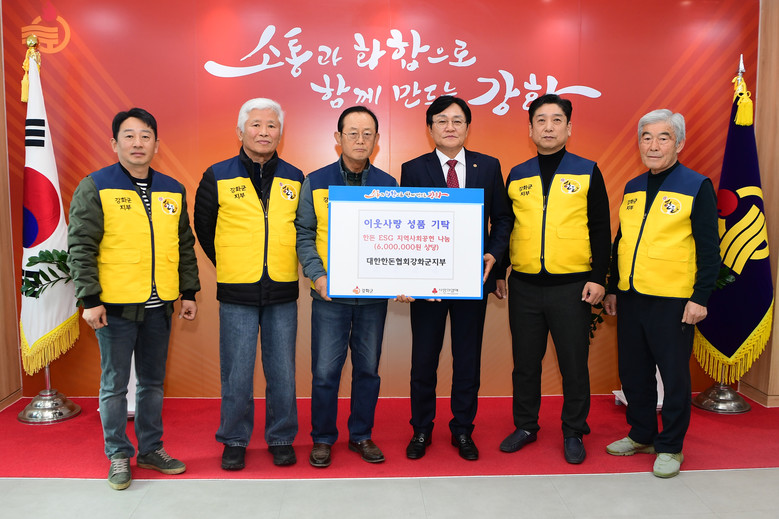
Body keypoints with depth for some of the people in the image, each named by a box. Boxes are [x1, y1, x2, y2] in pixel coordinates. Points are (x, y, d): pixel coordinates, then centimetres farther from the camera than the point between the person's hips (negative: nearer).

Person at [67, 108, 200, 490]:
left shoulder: (172, 191, 9)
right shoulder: (95, 187, -4)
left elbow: (185, 246, 14)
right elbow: (80, 247, -8)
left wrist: (189, 292, 11)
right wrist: (89, 299, -13)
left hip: (159, 305, 4)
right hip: (115, 305, -4)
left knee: (153, 381, 15)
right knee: (115, 384, 7)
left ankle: (151, 449, 30)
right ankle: (118, 456, 22)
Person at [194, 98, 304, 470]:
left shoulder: (295, 180, 7)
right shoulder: (217, 178, 2)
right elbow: (203, 227, 13)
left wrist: (284, 263, 11)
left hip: (283, 293, 2)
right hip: (236, 293, -1)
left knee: (283, 372, 8)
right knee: (236, 373, 5)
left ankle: (281, 439, 24)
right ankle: (234, 441, 22)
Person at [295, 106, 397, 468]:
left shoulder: (389, 186, 5)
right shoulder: (316, 182, 2)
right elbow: (304, 234, 2)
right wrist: (317, 275, -11)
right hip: (330, 293, -1)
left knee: (368, 368, 12)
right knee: (325, 370, 3)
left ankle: (361, 435, 29)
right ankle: (323, 438, 22)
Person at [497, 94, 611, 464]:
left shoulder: (587, 172, 2)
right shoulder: (516, 176, 9)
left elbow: (601, 230, 0)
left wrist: (598, 278, -6)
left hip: (572, 286, -2)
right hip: (524, 285, 2)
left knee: (574, 363, 6)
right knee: (525, 362, 11)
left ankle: (573, 432, 23)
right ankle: (525, 426, 28)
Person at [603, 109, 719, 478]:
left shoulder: (697, 187, -5)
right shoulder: (632, 188, 12)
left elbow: (709, 249, -7)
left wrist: (700, 298, -12)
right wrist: (612, 288, 15)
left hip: (672, 302, -5)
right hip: (630, 298, 6)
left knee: (673, 375, 6)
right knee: (633, 372, 14)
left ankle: (670, 447, 21)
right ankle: (641, 435, 31)